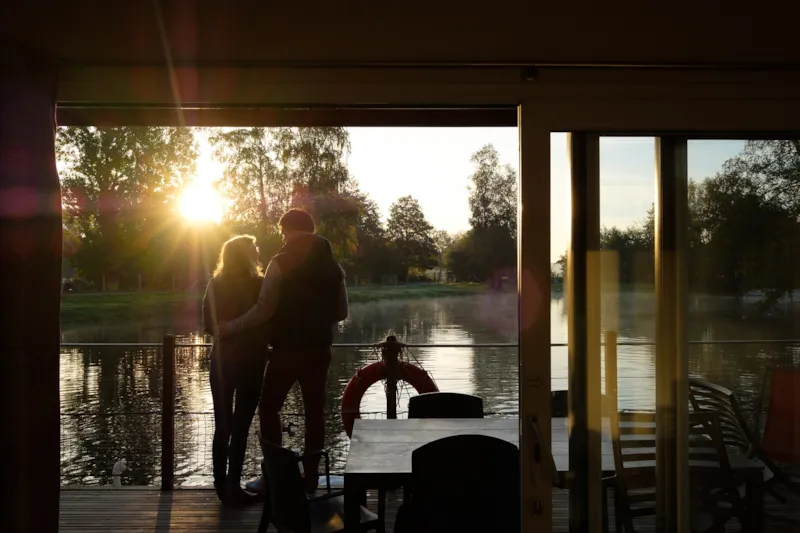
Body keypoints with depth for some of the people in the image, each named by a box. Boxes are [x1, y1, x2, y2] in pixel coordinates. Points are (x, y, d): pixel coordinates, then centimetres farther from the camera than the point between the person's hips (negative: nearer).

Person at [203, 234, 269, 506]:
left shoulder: (215, 285, 0)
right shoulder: (258, 285, -12)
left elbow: (209, 325, 4)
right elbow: (268, 325, -7)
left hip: (222, 360, 4)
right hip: (250, 361, -4)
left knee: (222, 425, 14)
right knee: (240, 427, 3)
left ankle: (222, 485, 23)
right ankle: (232, 487, 6)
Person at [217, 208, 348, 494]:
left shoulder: (281, 263, -9)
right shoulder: (333, 266, 5)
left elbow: (264, 309, -15)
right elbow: (341, 312, 9)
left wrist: (231, 327, -5)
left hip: (287, 350, -4)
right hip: (319, 350, 4)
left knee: (269, 408, 10)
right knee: (315, 412, 10)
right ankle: (310, 476, 13)